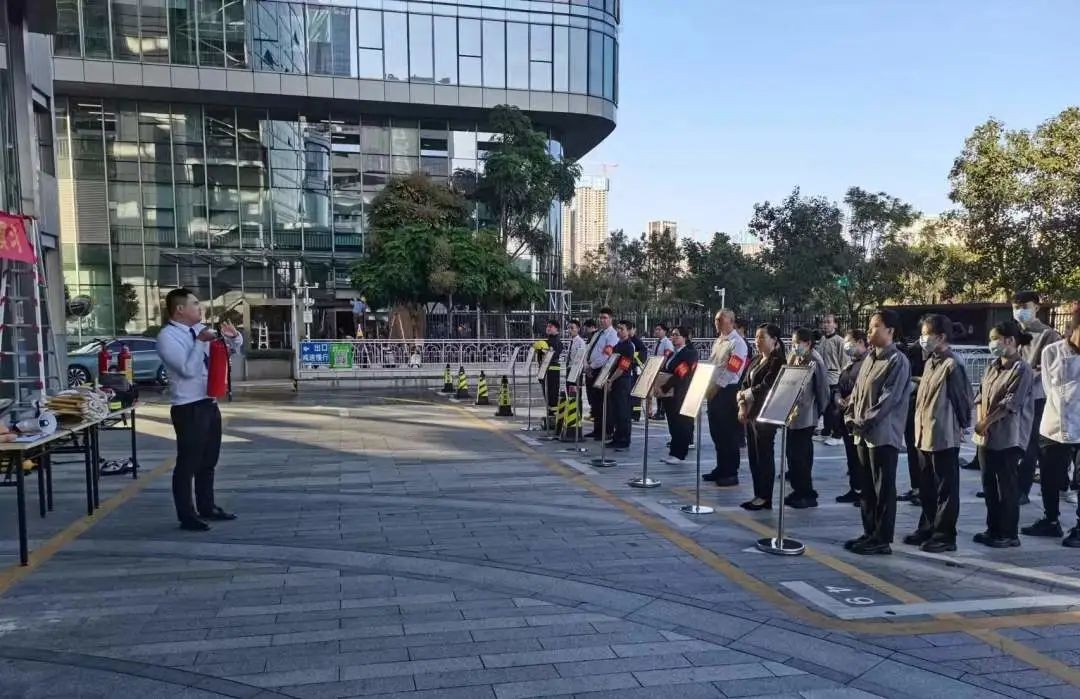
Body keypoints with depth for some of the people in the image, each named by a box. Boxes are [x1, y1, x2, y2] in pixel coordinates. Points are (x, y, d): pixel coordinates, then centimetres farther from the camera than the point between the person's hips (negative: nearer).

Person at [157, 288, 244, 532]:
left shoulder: (201, 329, 8)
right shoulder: (167, 336, -13)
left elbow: (232, 348, 19)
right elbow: (188, 369, -23)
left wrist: (233, 337, -2)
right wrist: (200, 342, -23)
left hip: (209, 404, 8)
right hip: (188, 409, -8)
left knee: (209, 461, 17)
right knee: (188, 463, 1)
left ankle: (207, 507, 31)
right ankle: (187, 516, 11)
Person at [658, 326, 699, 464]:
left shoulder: (690, 353, -10)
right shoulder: (672, 354, 16)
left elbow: (679, 375, -18)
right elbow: (664, 372, 15)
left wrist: (664, 389, -19)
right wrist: (660, 388, -2)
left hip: (680, 396, -8)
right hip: (669, 394, 8)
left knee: (680, 424, -2)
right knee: (673, 424, 12)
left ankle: (679, 455, 4)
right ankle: (673, 452, 18)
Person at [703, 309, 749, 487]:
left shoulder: (737, 343, -13)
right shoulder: (718, 341, 16)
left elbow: (731, 371, -20)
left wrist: (716, 387, -16)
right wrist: (709, 387, 9)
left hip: (728, 391, -9)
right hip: (714, 391, 9)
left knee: (729, 433, -3)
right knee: (716, 432, 14)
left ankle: (731, 473, 4)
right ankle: (721, 468, 24)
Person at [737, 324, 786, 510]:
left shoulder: (778, 361, -9)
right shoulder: (755, 360, 15)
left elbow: (766, 386, -18)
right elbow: (744, 384, 13)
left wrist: (746, 394, -5)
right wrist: (742, 405, -1)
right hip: (750, 413, 8)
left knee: (764, 455, -1)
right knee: (753, 455, 10)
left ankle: (765, 498, 7)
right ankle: (757, 495, 19)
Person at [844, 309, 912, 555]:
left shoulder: (898, 361, -11)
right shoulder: (870, 358, 15)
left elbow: (889, 399, -17)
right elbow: (857, 390, 17)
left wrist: (864, 422, -15)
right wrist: (851, 417, 3)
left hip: (883, 434, -8)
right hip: (863, 434, 8)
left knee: (883, 489, 0)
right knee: (867, 487, 14)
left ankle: (882, 539, 7)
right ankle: (870, 533, 23)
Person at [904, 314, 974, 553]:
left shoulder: (952, 365, -16)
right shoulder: (930, 362, 11)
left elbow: (964, 399, -13)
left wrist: (962, 426, -2)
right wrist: (919, 428, 14)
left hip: (944, 437, -9)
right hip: (924, 436, 9)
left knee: (945, 490, 3)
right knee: (926, 488, 17)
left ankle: (945, 536, 12)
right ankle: (927, 529, 29)